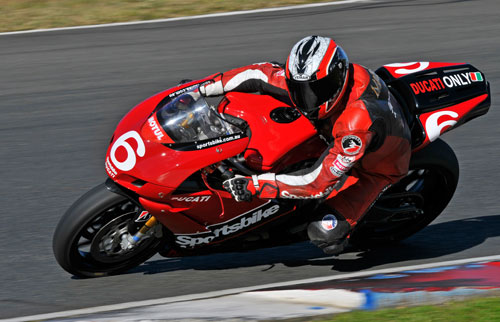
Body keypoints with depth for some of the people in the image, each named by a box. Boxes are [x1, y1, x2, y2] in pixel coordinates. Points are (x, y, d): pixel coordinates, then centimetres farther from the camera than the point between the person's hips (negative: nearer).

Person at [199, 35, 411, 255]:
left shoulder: (359, 120, -46)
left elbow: (320, 181, -43)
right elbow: (259, 74, -12)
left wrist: (254, 186, -44)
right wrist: (200, 90, -17)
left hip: (375, 168, -7)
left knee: (324, 233, -24)